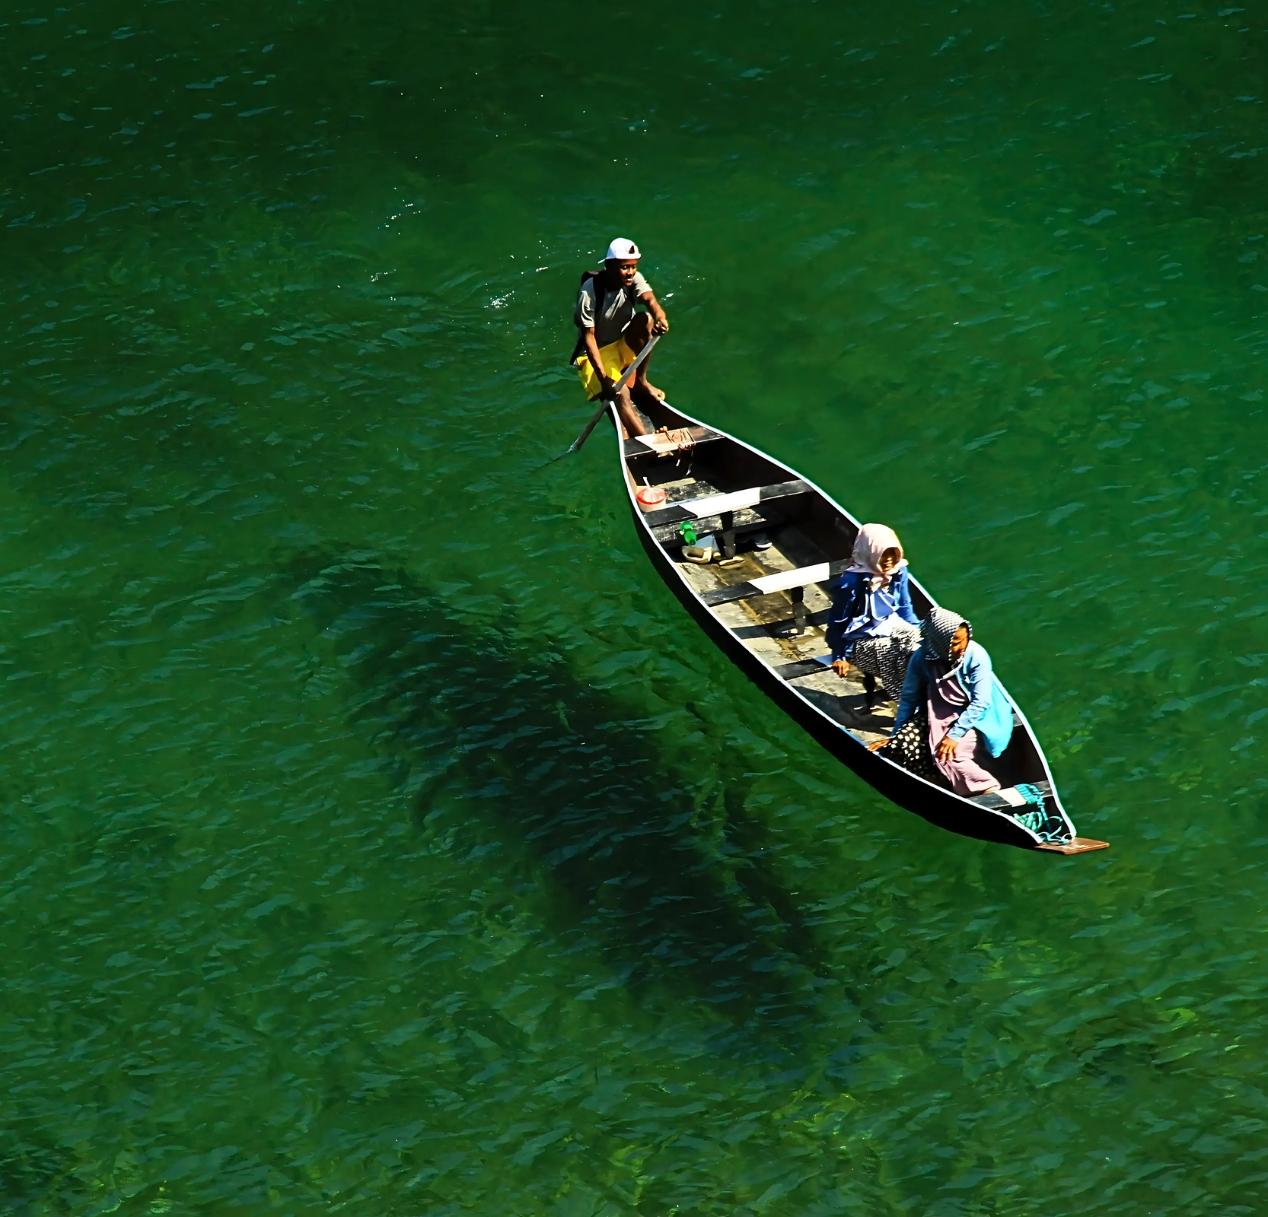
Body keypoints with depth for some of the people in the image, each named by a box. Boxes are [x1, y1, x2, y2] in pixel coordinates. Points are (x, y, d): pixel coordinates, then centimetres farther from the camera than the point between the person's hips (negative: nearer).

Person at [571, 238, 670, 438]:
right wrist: (603, 377, -32)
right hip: (596, 353, -5)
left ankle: (640, 382, -11)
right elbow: (588, 337, -23)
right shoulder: (590, 291, -23)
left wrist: (661, 319, -56)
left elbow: (651, 300, -30)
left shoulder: (634, 280, -11)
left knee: (646, 319, -25)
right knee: (620, 393, -31)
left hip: (625, 347, 5)